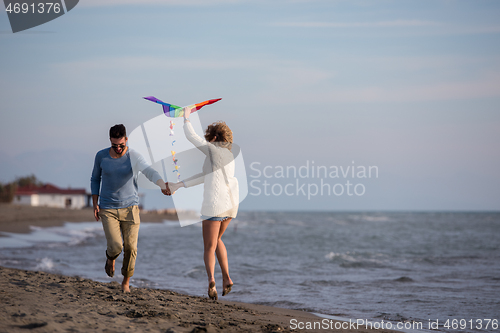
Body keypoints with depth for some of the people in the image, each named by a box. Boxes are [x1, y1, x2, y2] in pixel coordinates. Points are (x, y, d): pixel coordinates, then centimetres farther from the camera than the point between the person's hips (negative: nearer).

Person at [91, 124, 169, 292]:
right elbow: (95, 179, 12)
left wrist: (162, 185, -50)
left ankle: (126, 281, 21)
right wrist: (95, 204, 2)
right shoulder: (101, 156, -3)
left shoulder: (134, 157, -10)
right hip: (108, 209, 0)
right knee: (115, 247, -13)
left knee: (130, 247, -3)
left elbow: (150, 172, -29)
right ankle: (110, 258, 26)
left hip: (130, 207, 0)